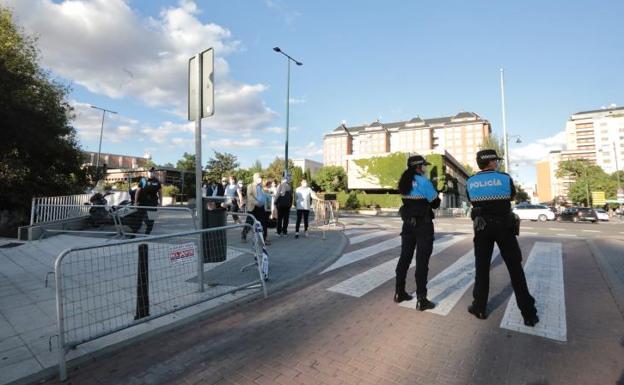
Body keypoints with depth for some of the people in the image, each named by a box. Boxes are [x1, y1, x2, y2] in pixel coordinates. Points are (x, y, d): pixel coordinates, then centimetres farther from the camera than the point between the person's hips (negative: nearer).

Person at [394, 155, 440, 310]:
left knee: (405, 258, 13)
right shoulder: (423, 181, -15)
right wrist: (434, 191, 10)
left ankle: (399, 293, 23)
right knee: (422, 261, -1)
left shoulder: (404, 182, 7)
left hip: (408, 223, 7)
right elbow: (436, 203, -8)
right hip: (423, 225, -7)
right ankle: (421, 300, 6)